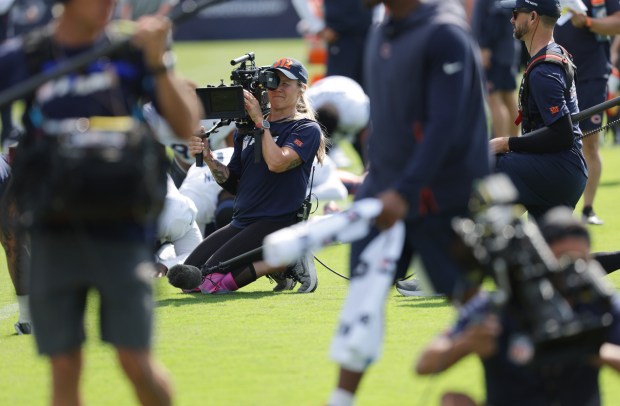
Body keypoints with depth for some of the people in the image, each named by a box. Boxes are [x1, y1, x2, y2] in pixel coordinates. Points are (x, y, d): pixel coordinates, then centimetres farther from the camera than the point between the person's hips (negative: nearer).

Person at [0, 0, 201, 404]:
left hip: (122, 229, 0)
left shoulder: (132, 52, 3)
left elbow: (186, 125, -2)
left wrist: (157, 63, -13)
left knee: (136, 361, -6)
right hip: (55, 233, 1)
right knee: (65, 367, 1)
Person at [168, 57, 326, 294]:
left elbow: (277, 162, -20)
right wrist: (208, 158, -1)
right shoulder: (247, 130, 17)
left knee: (213, 279, -23)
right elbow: (232, 182, 16)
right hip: (241, 222, 8)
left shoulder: (307, 130, -2)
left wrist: (260, 122, -13)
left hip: (279, 223, -8)